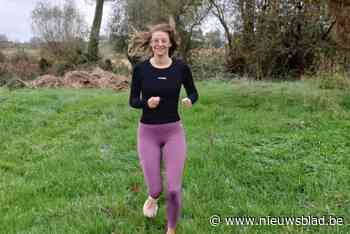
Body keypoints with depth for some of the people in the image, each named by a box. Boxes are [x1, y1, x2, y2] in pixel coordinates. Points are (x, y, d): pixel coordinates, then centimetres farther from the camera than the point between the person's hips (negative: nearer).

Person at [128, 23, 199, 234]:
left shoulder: (181, 67, -5)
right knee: (155, 188, 2)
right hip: (148, 132, 0)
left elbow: (193, 92, 8)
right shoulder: (140, 68, -5)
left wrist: (190, 100, -15)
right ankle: (153, 197, 44)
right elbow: (133, 101, 1)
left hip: (174, 131, 0)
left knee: (174, 189, -3)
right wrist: (147, 103, -21)